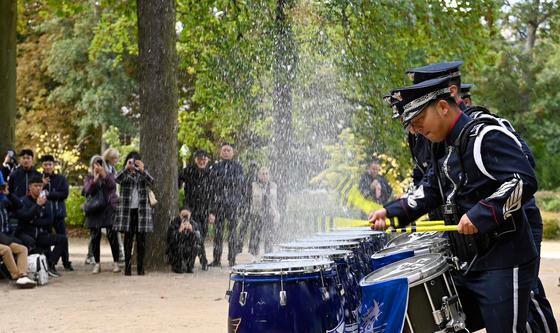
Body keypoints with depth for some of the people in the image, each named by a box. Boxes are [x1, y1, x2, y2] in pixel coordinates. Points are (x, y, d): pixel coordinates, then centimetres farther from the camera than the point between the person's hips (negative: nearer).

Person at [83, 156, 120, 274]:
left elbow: (112, 185, -10)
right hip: (94, 210, 1)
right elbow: (87, 190, -6)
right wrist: (95, 178, -17)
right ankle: (97, 263, 10)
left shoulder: (109, 175, 9)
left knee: (112, 235, -7)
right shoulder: (89, 177, 10)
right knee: (95, 237, 1)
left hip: (109, 208, -1)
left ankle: (116, 263, -1)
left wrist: (103, 175, -21)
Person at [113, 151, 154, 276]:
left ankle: (140, 267, 5)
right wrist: (126, 168, -28)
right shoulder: (124, 173, 6)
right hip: (127, 210, -1)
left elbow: (151, 182, -10)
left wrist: (142, 170, -24)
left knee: (141, 240, 1)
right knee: (128, 238, -1)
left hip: (141, 210, 1)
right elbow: (117, 179, -15)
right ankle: (127, 266, 1)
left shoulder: (143, 173, 9)